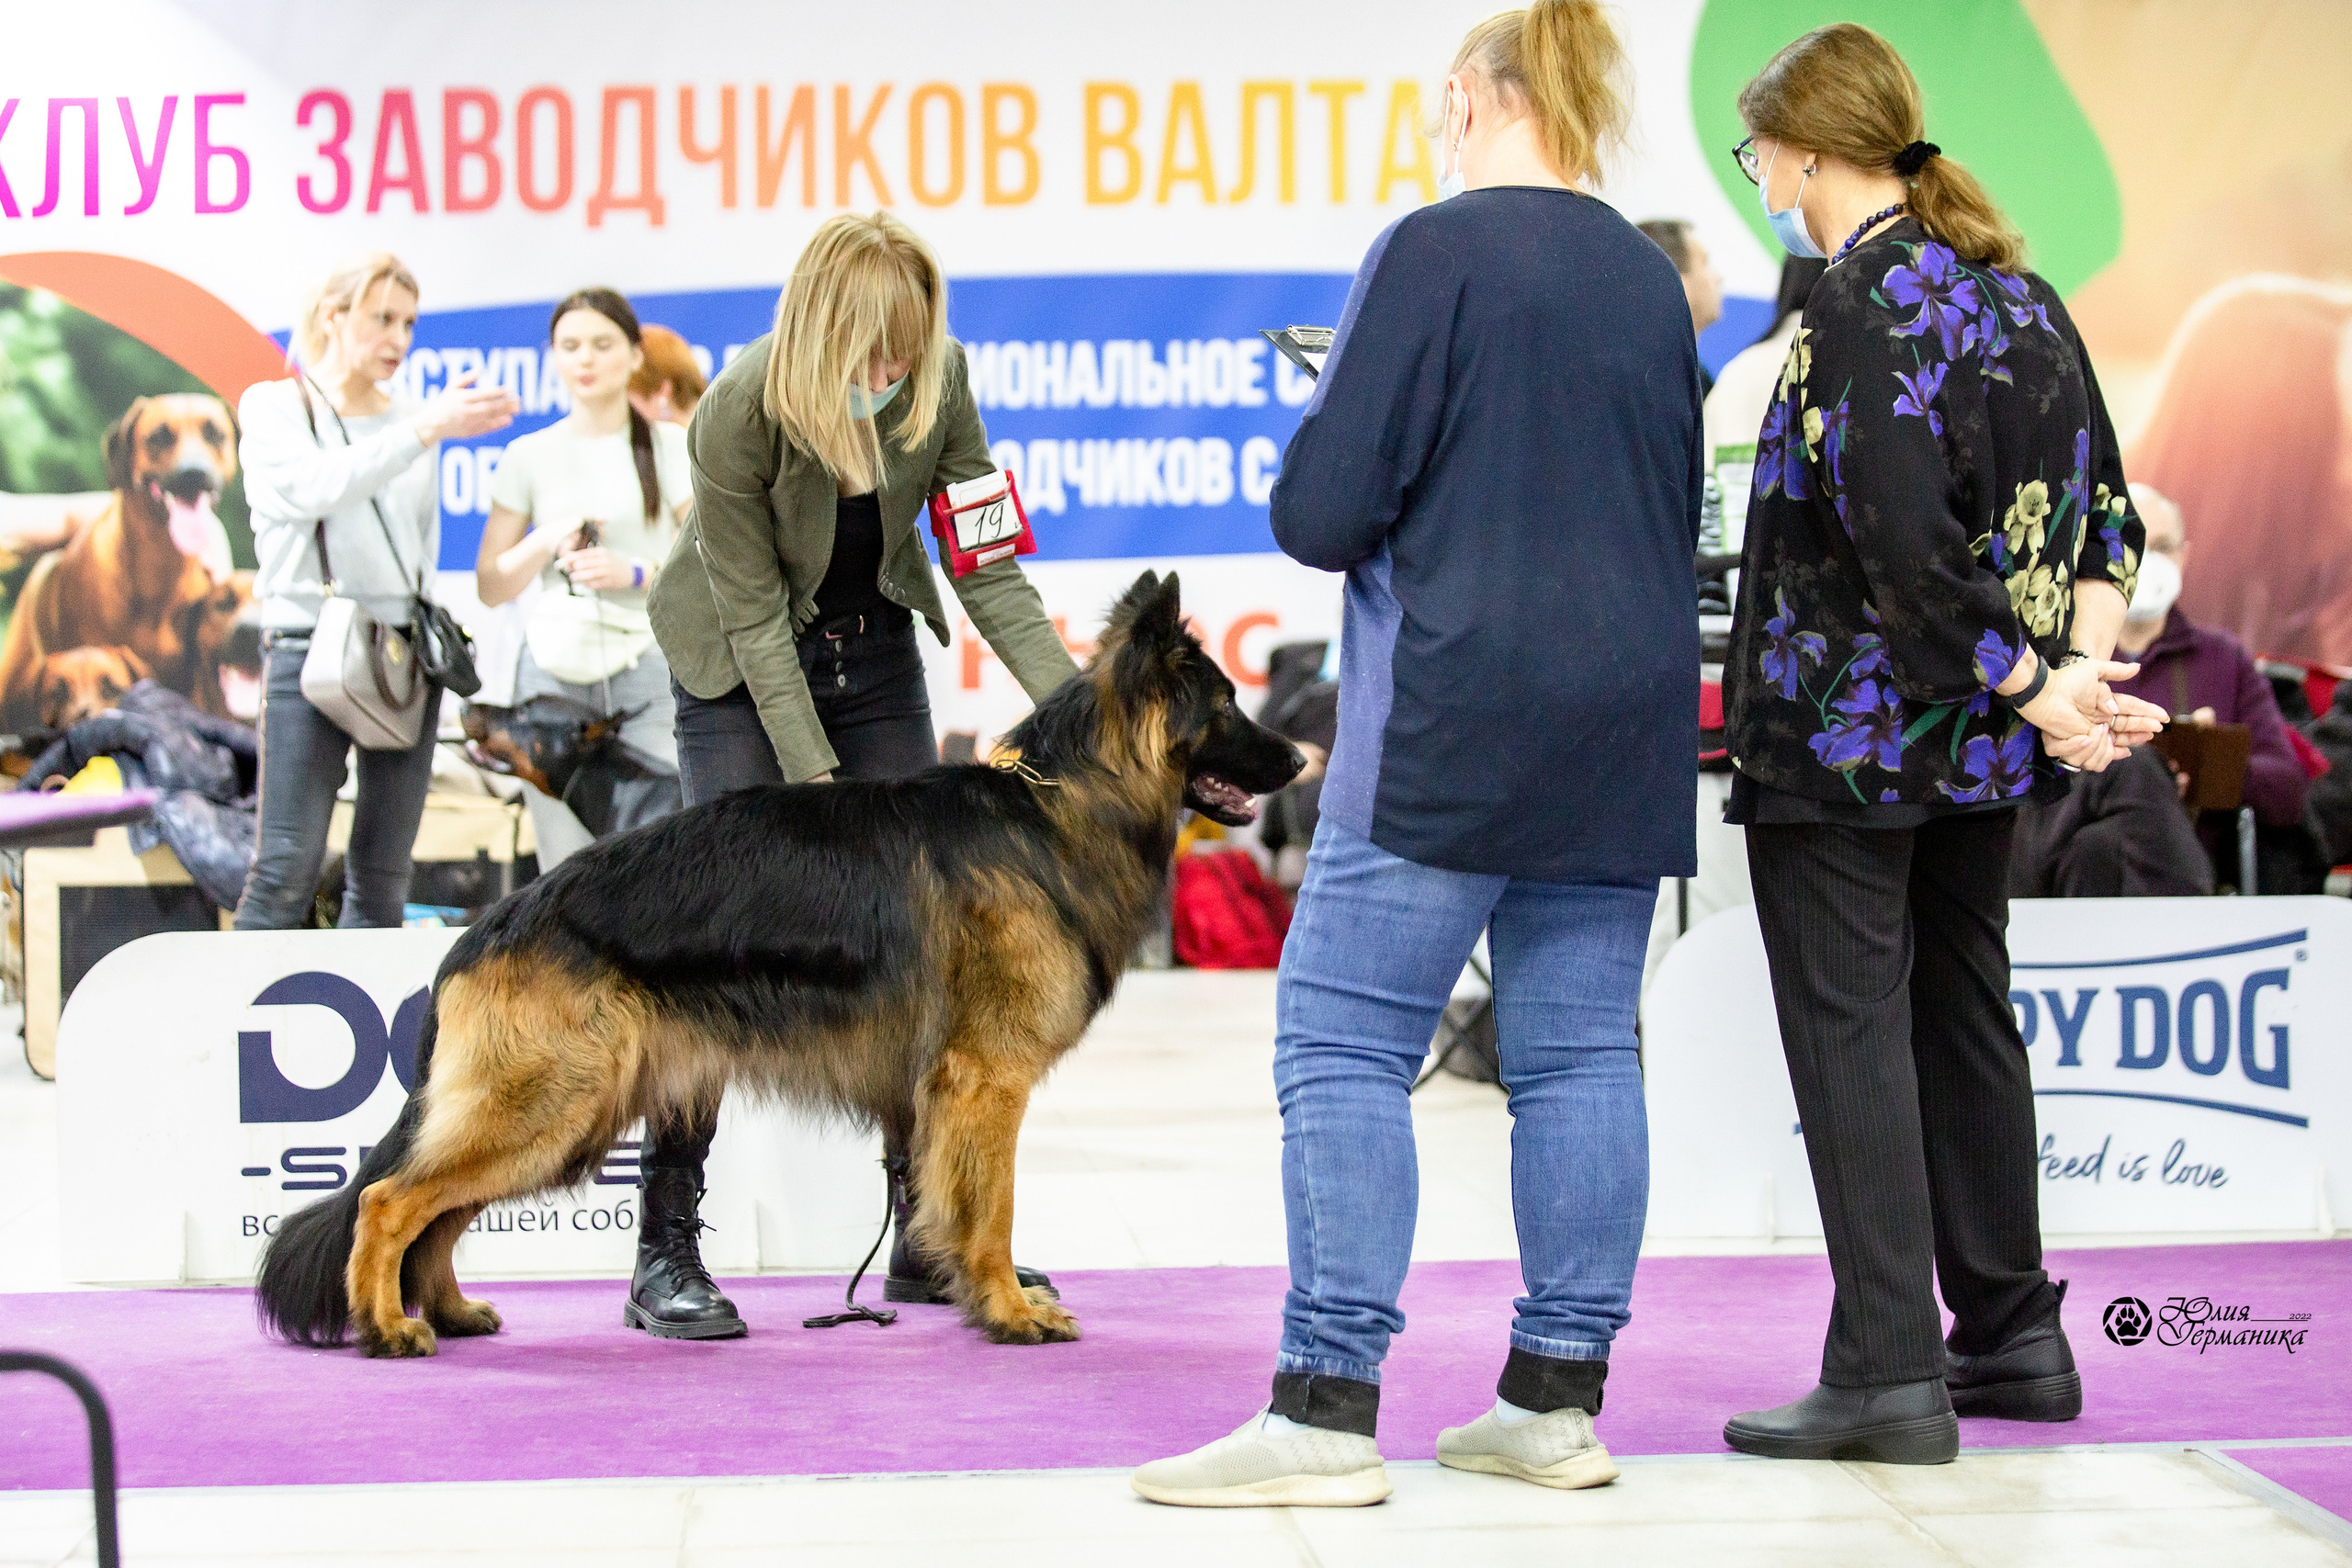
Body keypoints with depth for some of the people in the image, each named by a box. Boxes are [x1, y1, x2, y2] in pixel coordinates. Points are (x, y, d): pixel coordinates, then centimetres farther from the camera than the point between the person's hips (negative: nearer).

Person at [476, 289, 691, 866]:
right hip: (557, 666, 2)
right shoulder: (529, 455, 13)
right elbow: (490, 586, 14)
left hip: (650, 672, -2)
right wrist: (547, 542, -3)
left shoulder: (672, 448, 8)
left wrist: (635, 573, -11)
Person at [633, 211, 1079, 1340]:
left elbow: (988, 568, -15)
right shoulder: (737, 416, -30)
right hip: (740, 665, -4)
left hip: (874, 647, 4)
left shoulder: (938, 382, -19)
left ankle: (927, 1236, 10)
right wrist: (818, 784, -25)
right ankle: (664, 1250, -7)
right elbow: (756, 622, -22)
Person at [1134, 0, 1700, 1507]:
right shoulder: (1651, 280, 12)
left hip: (1452, 727, -7)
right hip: (1623, 721, 7)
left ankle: (1327, 1411, -7)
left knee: (1346, 1045, -4)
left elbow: (1325, 509, -11)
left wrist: (1337, 511, 10)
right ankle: (1556, 1400, 12)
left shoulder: (1437, 251, -8)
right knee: (1581, 1053, 8)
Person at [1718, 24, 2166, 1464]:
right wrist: (2076, 668, -5)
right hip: (1974, 750, 9)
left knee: (1851, 1032, -4)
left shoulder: (1862, 305, -16)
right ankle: (2012, 1332, 24)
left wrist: (2029, 689, -17)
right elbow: (2099, 502, 7)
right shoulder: (2016, 287, 11)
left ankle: (1891, 1373, -6)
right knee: (1964, 1015, 17)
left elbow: (1903, 544, -24)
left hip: (1848, 735, -9)